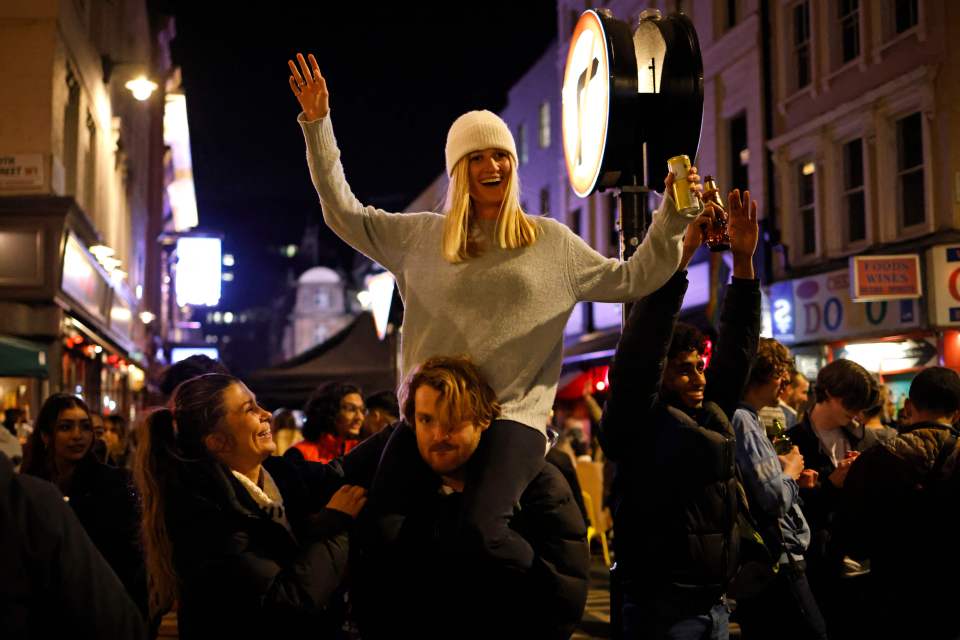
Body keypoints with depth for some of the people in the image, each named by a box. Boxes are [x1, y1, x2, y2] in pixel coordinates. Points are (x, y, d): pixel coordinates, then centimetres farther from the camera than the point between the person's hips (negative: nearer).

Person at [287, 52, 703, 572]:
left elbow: (631, 280, 16)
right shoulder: (421, 237, 14)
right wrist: (317, 124, 12)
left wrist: (671, 219, 4)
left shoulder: (552, 242, 12)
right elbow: (344, 215, 16)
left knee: (481, 527, -27)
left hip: (513, 416, -2)